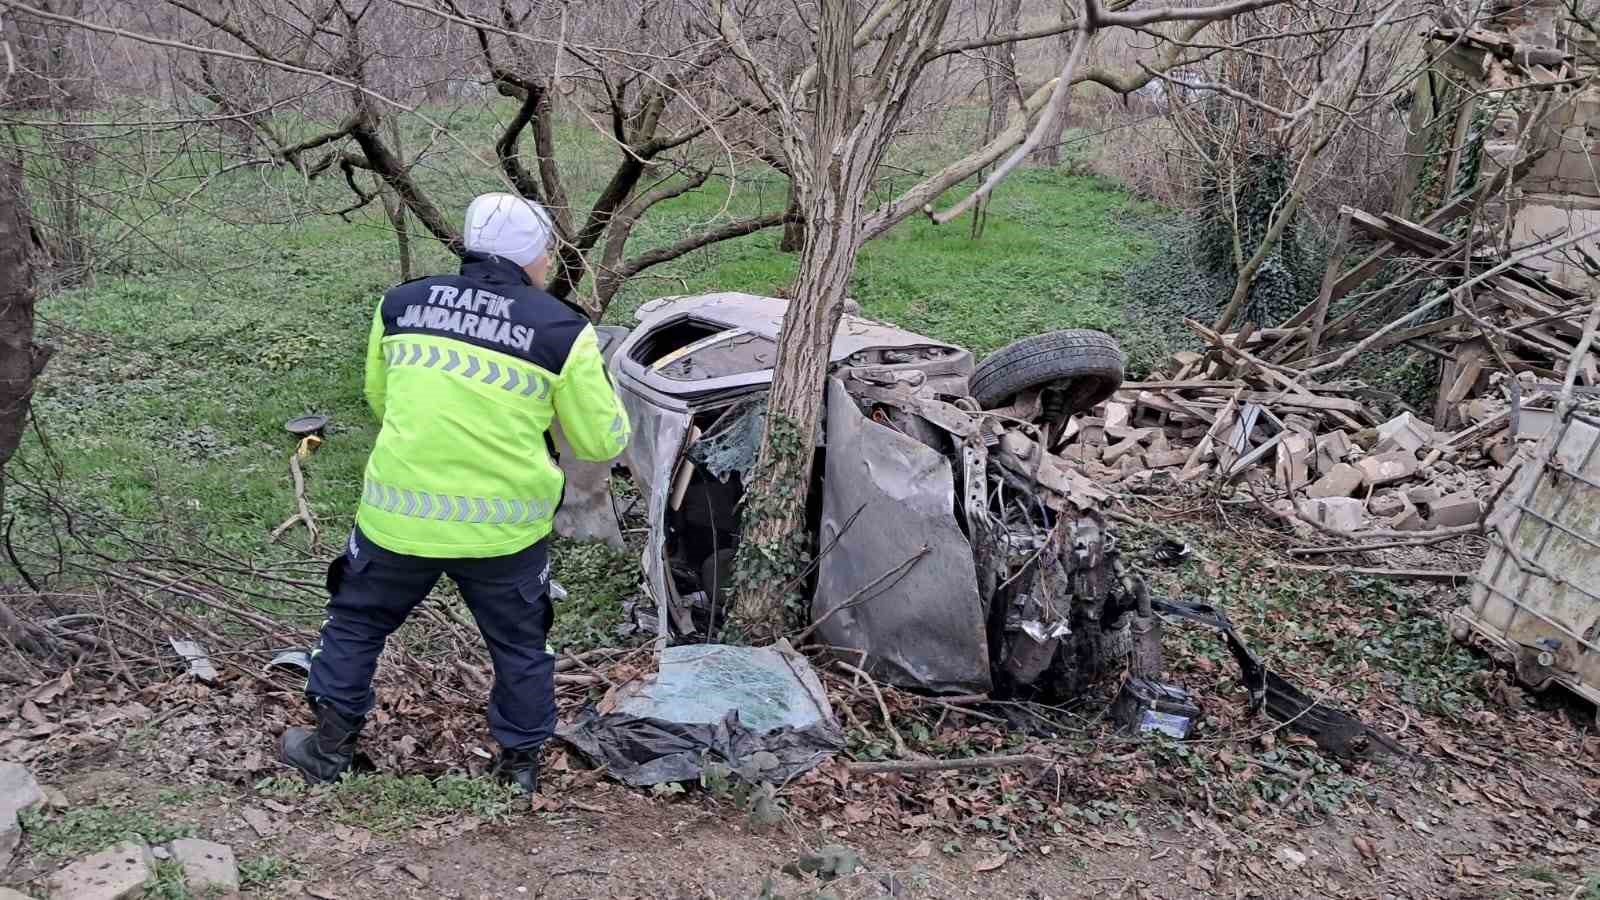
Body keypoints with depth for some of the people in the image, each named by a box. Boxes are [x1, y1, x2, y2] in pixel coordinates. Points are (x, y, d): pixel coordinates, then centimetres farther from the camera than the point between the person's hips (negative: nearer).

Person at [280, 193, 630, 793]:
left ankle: (331, 747, 34)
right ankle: (520, 763, 32)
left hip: (398, 514, 2)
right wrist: (599, 386, 18)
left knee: (357, 621, 24)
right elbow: (601, 440, -1)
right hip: (503, 529, -1)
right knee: (520, 645, 20)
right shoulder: (562, 331, -8)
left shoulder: (401, 303, 3)